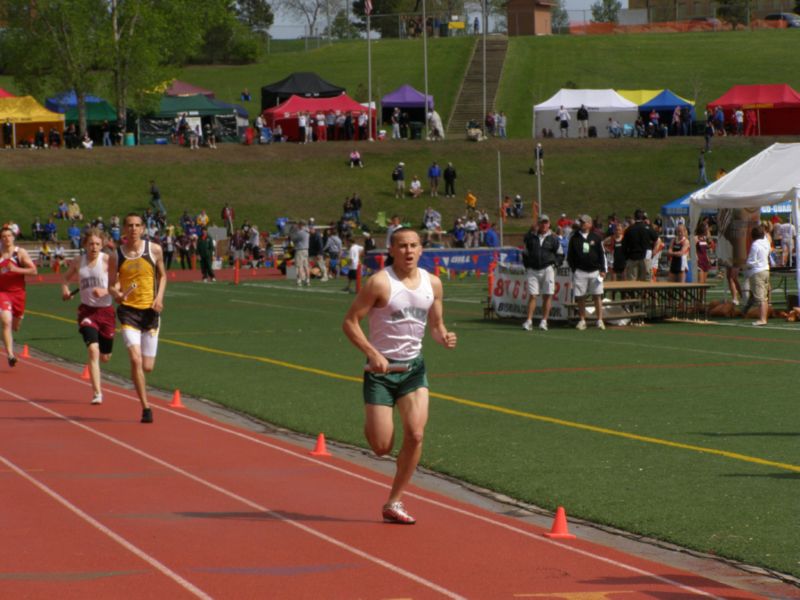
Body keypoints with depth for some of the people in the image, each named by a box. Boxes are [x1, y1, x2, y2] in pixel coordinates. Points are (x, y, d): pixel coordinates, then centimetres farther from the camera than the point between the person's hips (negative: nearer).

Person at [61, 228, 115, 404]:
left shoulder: (107, 260, -9)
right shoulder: (78, 262, 1)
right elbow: (66, 278, 19)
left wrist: (105, 291, -30)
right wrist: (65, 289, -2)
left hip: (106, 310, 0)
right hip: (87, 310, 0)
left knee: (105, 357, 9)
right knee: (93, 349, -19)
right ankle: (97, 393, -15)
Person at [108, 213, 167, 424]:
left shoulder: (154, 249, 1)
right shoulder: (116, 256, -1)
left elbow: (162, 275, 13)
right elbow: (111, 285, 6)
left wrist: (159, 297, -3)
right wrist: (116, 294, -16)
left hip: (150, 311, 1)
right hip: (128, 311, -1)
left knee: (147, 367, 3)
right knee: (136, 360, -18)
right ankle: (146, 407, -9)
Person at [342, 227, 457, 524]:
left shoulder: (432, 284, 4)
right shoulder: (380, 282, -13)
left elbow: (436, 324, 14)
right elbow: (350, 322, -11)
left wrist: (444, 337, -9)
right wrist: (372, 353, -23)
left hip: (413, 367, 4)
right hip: (381, 368, -4)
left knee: (415, 434, -13)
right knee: (382, 447, -6)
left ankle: (394, 503, 0)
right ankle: (371, 424, 34)